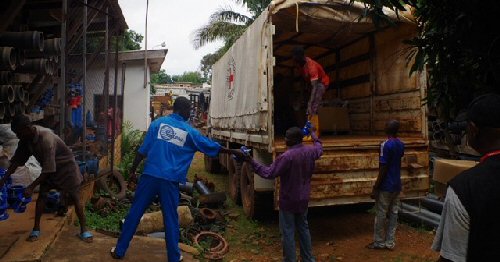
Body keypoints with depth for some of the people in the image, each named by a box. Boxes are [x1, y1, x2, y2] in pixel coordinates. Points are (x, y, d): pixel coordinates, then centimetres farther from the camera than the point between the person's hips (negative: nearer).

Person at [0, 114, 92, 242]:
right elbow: (17, 160, -2)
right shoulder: (26, 139, -13)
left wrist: (31, 187, -30)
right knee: (41, 195, 0)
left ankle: (84, 229, 4)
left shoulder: (46, 138, -37)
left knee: (75, 198, -4)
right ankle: (36, 229, 13)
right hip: (48, 167, 7)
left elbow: (48, 169, -34)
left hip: (66, 166, -7)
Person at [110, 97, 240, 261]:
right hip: (170, 180, -1)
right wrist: (234, 152, 23)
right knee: (171, 219, 10)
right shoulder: (190, 131, 2)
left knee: (135, 213, 12)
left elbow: (142, 151, 2)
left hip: (150, 175, 2)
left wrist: (132, 171, 11)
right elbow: (212, 146, 11)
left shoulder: (157, 123, 4)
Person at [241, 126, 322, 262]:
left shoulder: (286, 156, -25)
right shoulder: (310, 152, -3)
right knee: (303, 229, 21)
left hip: (288, 200, -7)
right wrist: (313, 133, 37)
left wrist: (251, 161, -21)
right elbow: (319, 148, 22)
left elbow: (269, 173, -24)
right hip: (303, 199, 7)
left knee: (288, 232, 5)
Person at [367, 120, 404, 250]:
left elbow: (383, 169, -20)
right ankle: (390, 242, 18)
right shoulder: (401, 144, 5)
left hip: (386, 186, -7)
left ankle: (379, 242, 14)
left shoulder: (386, 145, -19)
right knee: (393, 213, 11)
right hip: (397, 185, 8)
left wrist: (375, 187, -14)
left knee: (381, 214, 4)